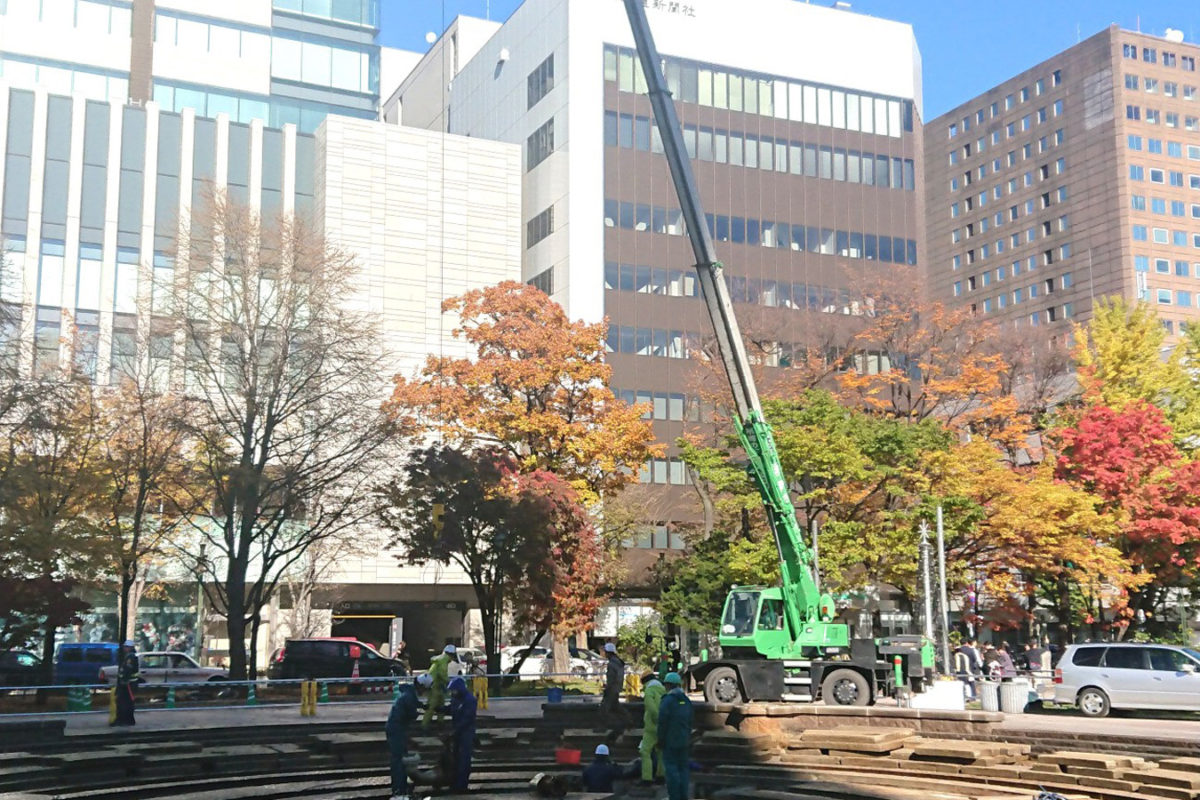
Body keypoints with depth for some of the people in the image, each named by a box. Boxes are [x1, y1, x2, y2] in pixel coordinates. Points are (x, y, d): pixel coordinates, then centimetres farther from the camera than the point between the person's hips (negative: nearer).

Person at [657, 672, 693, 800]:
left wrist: (660, 740, -8)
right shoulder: (686, 701, 9)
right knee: (682, 767, 10)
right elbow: (689, 723, 12)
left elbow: (662, 723, -15)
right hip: (684, 740, 6)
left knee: (671, 767, -3)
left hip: (670, 741, -6)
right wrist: (688, 739, 17)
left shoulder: (667, 701, -13)